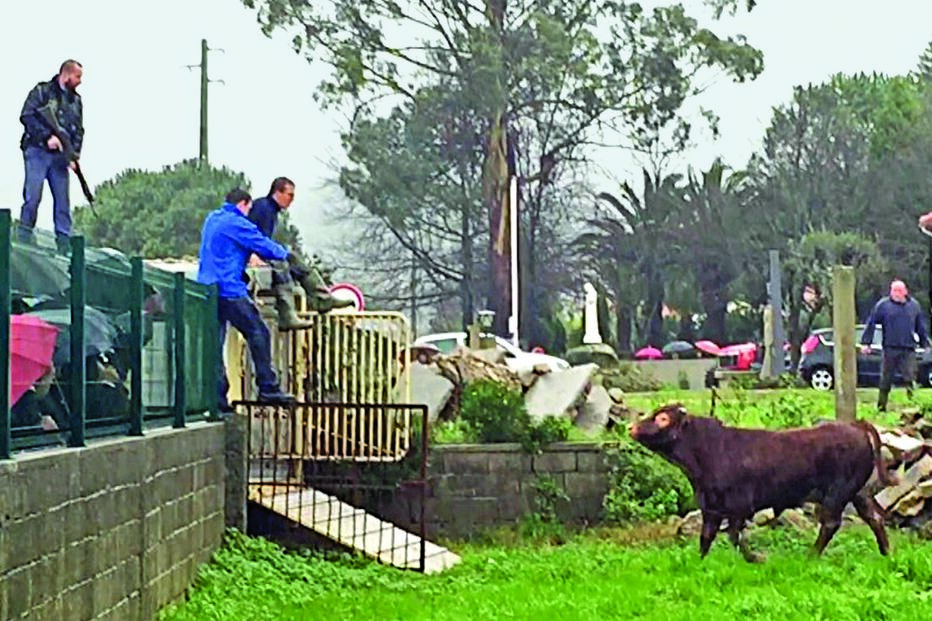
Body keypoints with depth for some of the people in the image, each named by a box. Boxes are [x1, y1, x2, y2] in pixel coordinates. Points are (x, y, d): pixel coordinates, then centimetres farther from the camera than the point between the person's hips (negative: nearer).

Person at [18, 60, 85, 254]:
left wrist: (74, 154, 0)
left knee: (63, 199, 0)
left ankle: (64, 243, 2)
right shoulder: (42, 91, 1)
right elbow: (27, 116, -9)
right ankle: (25, 236, -1)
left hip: (60, 156, 5)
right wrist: (48, 136, -18)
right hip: (37, 152, -5)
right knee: (33, 195, -9)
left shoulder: (76, 101, 18)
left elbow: (78, 130, 16)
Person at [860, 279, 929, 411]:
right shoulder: (883, 305, 1)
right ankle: (881, 408, 11)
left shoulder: (914, 305, 10)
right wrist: (866, 343, -1)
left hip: (908, 349, 2)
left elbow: (920, 327, 20)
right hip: (890, 349, -2)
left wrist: (924, 342, 21)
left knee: (910, 379, -3)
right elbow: (871, 324, 3)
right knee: (886, 380, 2)